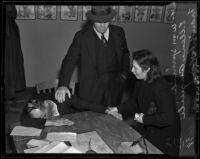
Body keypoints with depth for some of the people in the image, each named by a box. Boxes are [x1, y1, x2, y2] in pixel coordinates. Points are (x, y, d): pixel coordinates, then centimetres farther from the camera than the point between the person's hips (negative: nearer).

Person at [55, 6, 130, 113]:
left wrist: (125, 73, 8)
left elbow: (125, 54, 19)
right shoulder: (82, 36, -7)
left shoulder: (118, 32, 4)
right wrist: (63, 85, -24)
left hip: (115, 88, 3)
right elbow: (70, 61, -11)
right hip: (90, 91, -2)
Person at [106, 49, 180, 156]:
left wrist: (143, 119, -21)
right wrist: (117, 109, -2)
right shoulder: (141, 82, -2)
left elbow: (167, 118, -30)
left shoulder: (160, 87, -28)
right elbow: (133, 102, 12)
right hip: (146, 127, 7)